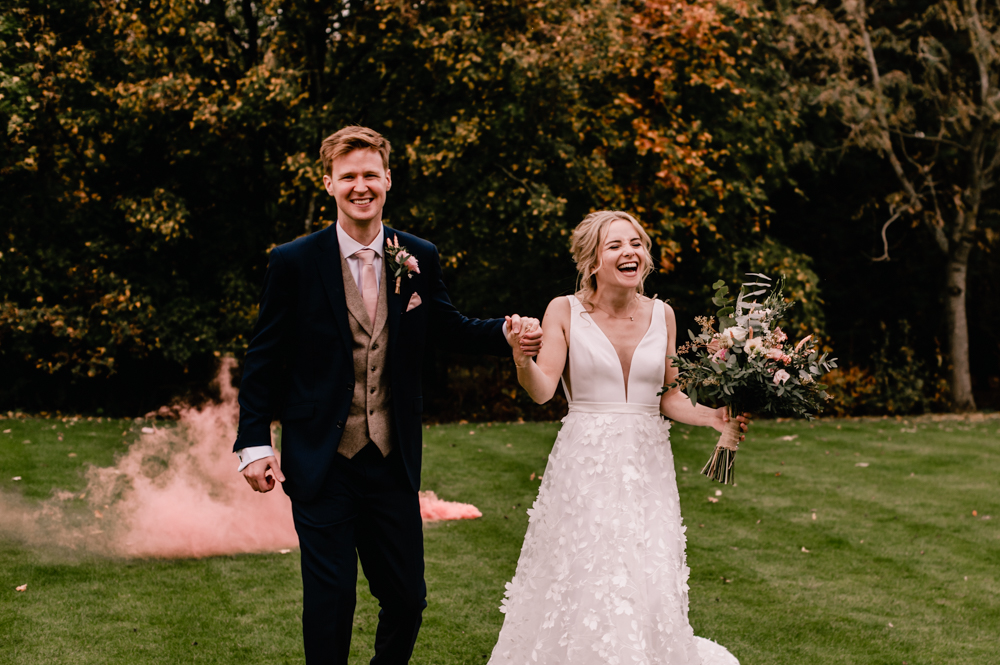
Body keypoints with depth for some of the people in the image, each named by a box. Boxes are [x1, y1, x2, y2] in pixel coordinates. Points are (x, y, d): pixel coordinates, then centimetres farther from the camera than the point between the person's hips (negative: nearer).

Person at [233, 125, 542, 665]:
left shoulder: (419, 258, 3)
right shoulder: (294, 262, -6)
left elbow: (448, 330, 12)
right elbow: (264, 358, -2)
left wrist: (507, 333, -8)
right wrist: (254, 444, -8)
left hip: (392, 459, 3)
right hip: (321, 462, -3)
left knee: (407, 599, 10)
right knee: (329, 601, 3)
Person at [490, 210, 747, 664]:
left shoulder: (661, 314, 6)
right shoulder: (565, 311, -3)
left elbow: (667, 396, 12)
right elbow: (542, 390, -13)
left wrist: (712, 416, -4)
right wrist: (522, 358, -33)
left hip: (647, 465, 3)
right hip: (585, 464, -3)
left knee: (649, 589, 1)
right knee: (581, 588, -3)